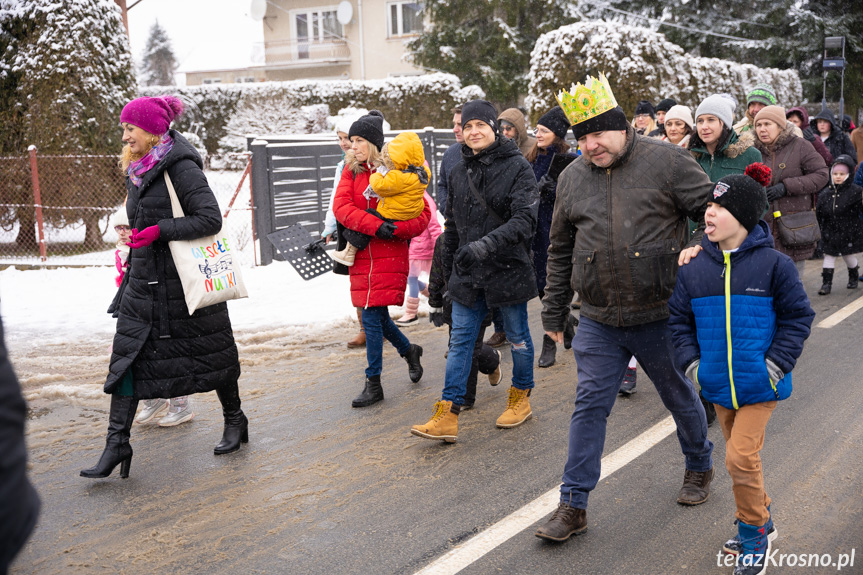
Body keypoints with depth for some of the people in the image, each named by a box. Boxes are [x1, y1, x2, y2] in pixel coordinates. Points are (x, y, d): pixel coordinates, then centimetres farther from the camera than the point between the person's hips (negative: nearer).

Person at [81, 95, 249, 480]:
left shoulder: (181, 167, -14)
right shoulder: (137, 170, 10)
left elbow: (211, 218, -22)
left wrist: (160, 231, -26)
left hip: (185, 281, -7)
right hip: (144, 281, 7)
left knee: (210, 354, 8)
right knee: (127, 357, -1)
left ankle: (234, 420, 29)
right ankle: (117, 442, 2)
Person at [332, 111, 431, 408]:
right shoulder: (352, 170, 6)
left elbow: (423, 213, -7)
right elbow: (341, 207, -9)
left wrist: (397, 229, -24)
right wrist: (375, 225, -23)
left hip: (389, 255, -5)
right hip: (361, 254, 5)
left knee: (372, 317, -8)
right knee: (374, 317, 13)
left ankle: (373, 384, 5)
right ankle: (409, 350, 40)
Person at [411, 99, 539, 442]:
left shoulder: (517, 168, -10)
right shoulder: (459, 172, 8)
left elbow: (524, 220, -21)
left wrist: (486, 243, -34)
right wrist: (448, 269, 19)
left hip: (508, 269, -4)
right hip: (467, 273, 5)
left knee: (518, 337, 12)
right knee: (460, 340, 2)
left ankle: (521, 398, 33)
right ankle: (447, 417, 3)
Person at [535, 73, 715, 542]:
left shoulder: (666, 161, -7)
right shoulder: (571, 178, 5)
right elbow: (560, 250, 13)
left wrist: (700, 247, -19)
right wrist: (553, 311, 15)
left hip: (660, 316, -2)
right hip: (598, 322, 3)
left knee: (679, 397, 17)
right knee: (589, 407, 3)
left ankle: (700, 467, 44)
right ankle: (573, 505, 12)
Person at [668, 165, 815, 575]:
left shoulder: (773, 264, -10)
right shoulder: (693, 269, -1)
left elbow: (797, 318, -4)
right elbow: (680, 321, 8)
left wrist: (775, 366, -11)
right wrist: (692, 364, -4)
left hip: (760, 385, -4)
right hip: (719, 384, 5)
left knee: (741, 457, -10)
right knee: (740, 455, 17)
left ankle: (754, 533, 12)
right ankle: (760, 523, 37)